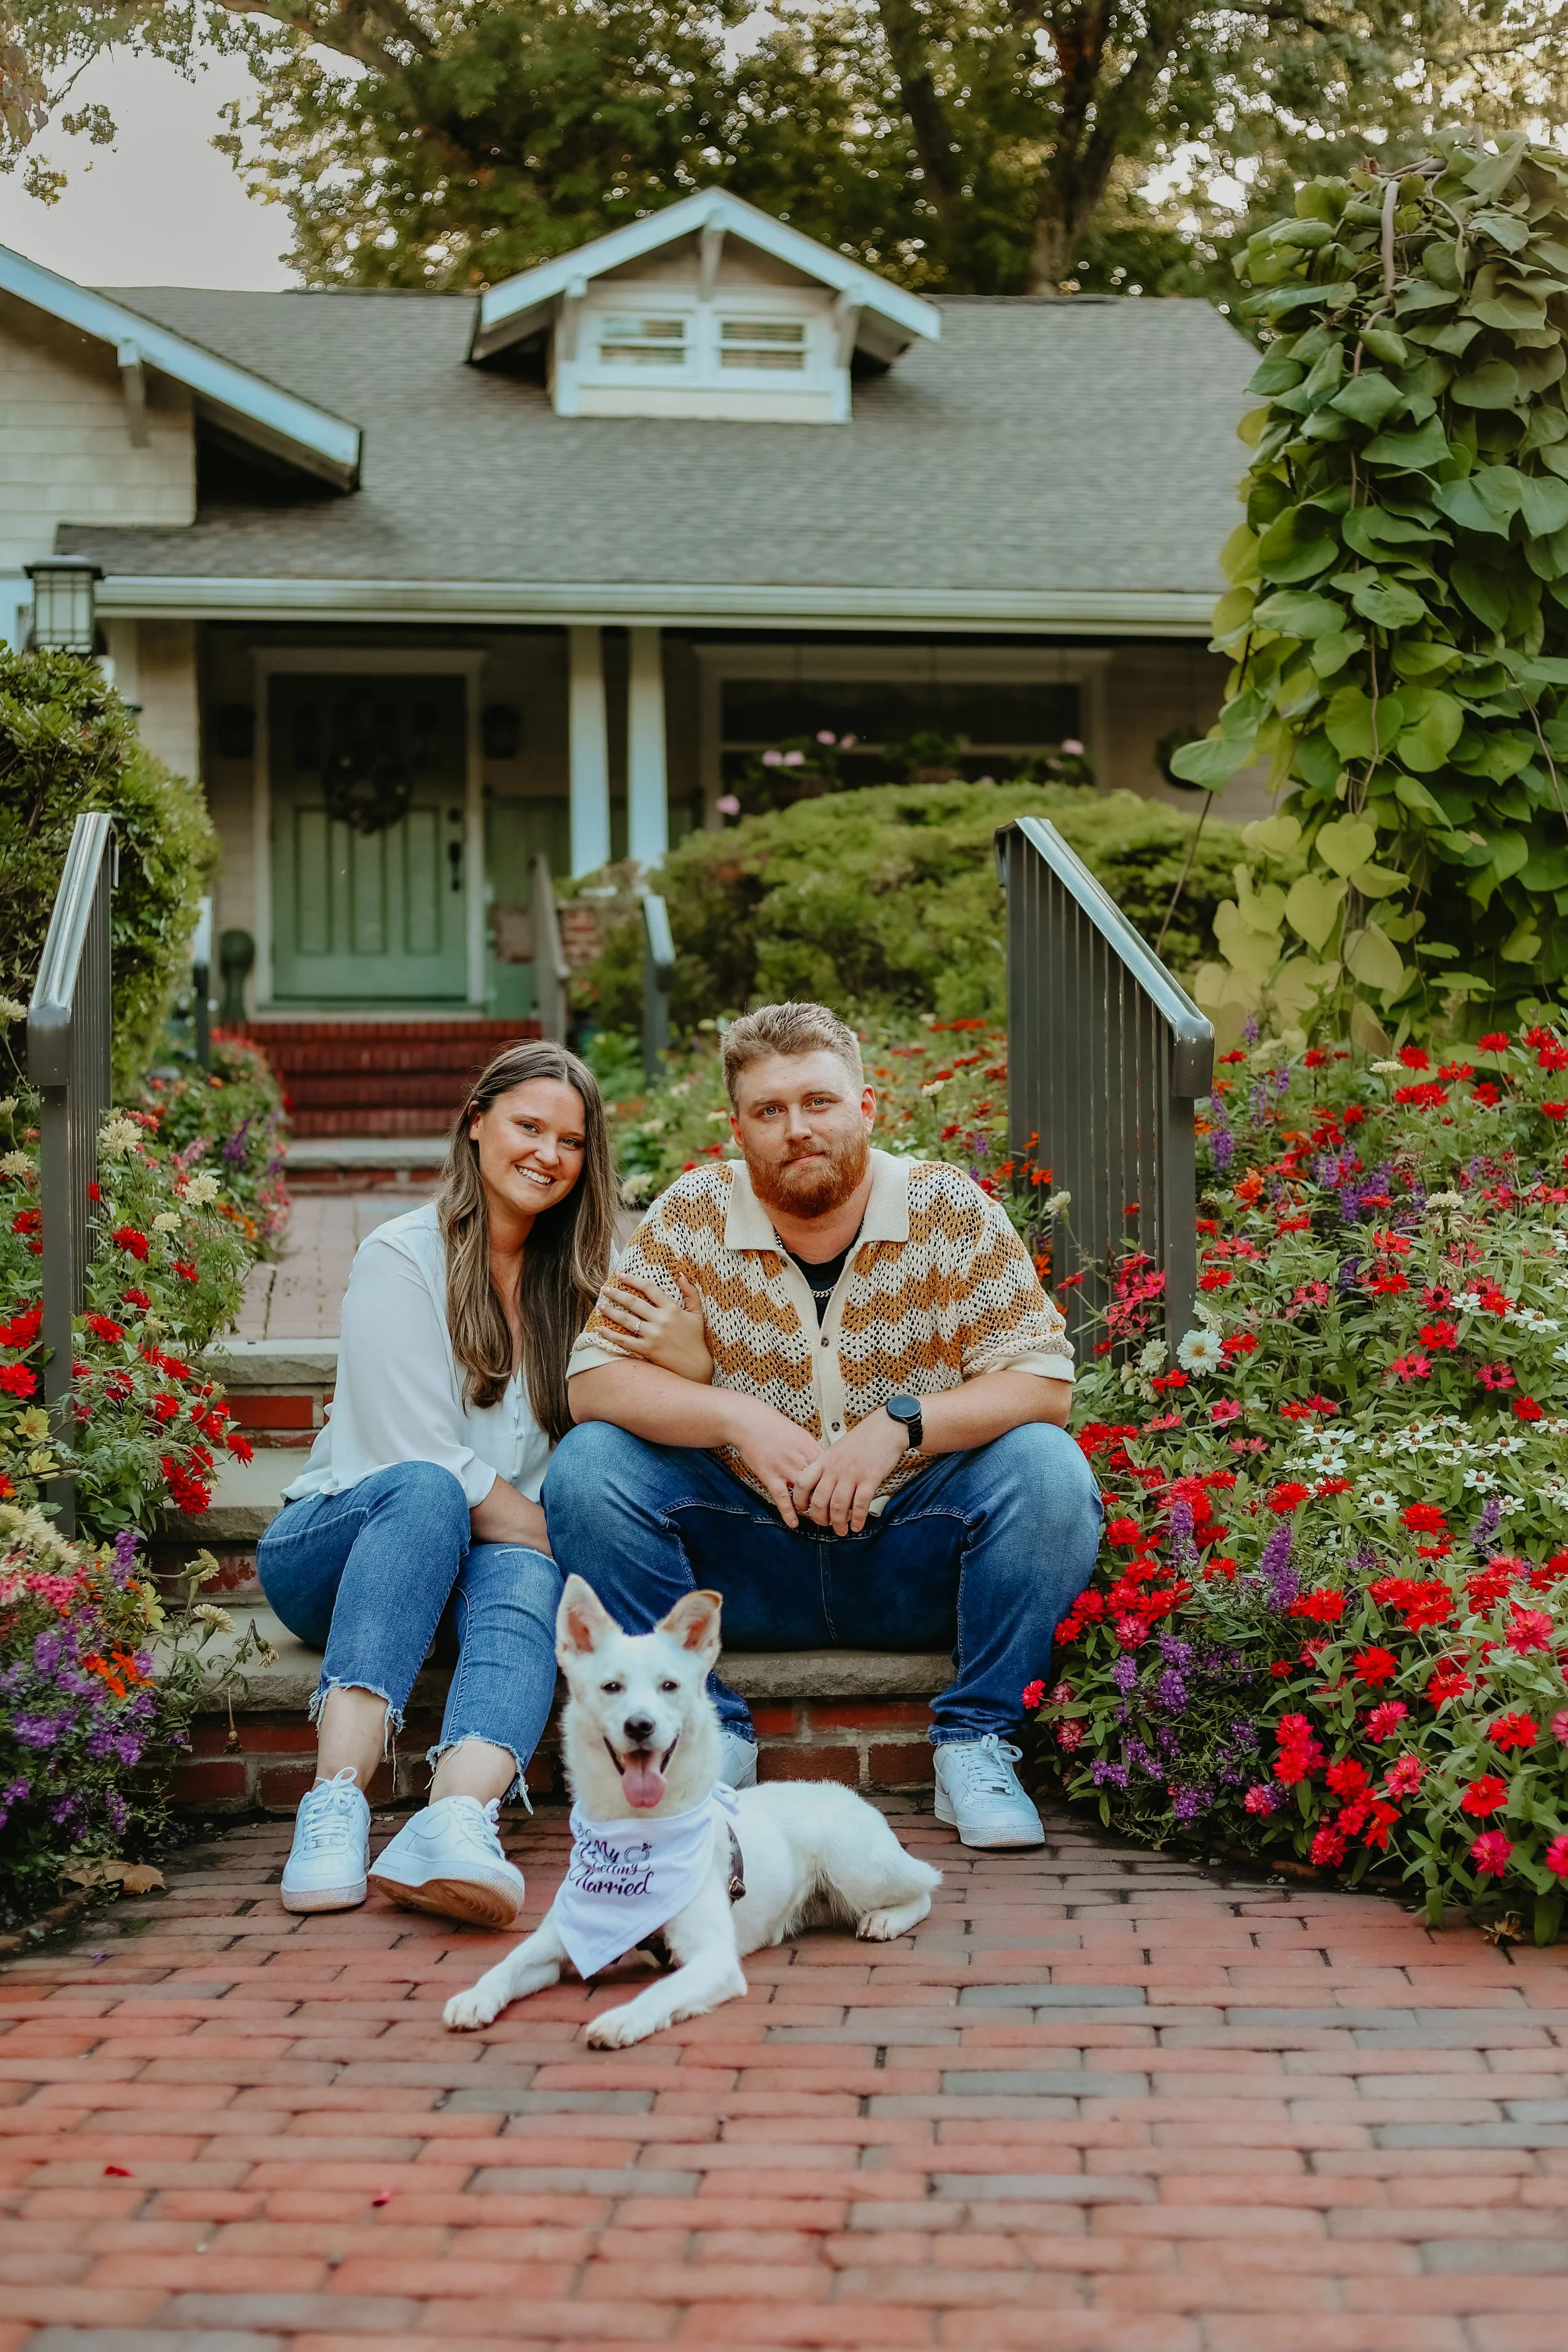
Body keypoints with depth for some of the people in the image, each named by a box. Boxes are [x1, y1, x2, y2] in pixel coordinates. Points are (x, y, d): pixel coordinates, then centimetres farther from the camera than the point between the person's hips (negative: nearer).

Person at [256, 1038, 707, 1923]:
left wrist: (688, 1362, -15)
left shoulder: (581, 1276, 13)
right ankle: (337, 1804, -51)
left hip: (503, 1554, 3)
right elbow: (424, 1461, -12)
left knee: (522, 1578, -33)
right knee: (428, 1496, -37)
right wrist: (556, 1535, -16)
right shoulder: (403, 1259, -5)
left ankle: (455, 1822, -63)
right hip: (337, 1541, -3)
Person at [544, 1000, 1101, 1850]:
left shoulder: (947, 1209, -6)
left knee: (1047, 1468, -26)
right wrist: (737, 1418, -25)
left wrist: (899, 1426, -25)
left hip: (915, 1564, -1)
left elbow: (1043, 1383, -10)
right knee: (588, 1463, -20)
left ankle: (975, 1744, -11)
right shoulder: (693, 1216, -4)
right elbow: (593, 1381, -9)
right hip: (748, 1568, 1)